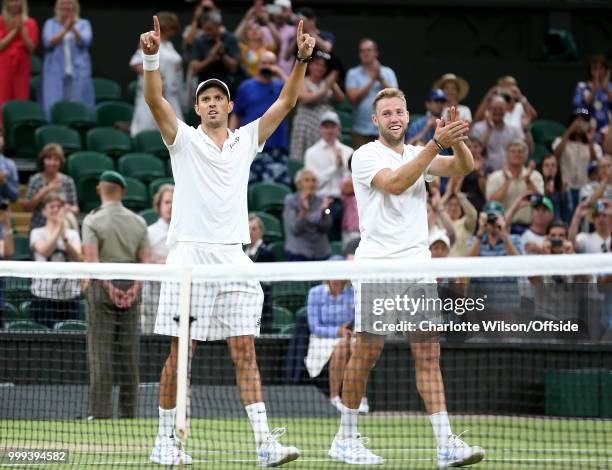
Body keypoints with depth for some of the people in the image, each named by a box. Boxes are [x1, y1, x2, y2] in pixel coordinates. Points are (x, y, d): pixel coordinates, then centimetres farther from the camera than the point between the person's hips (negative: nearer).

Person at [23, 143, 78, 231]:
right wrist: (43, 192, -16)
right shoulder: (35, 180, 1)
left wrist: (71, 209, -14)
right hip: (39, 228, -2)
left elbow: (75, 209, 10)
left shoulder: (68, 181, 4)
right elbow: (27, 207, -6)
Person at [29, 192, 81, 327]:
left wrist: (64, 236, -22)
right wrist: (58, 229, -20)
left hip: (69, 294, 2)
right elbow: (44, 251, -15)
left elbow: (77, 257, -7)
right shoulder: (38, 233, 6)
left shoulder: (73, 234, 11)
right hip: (44, 294, -2)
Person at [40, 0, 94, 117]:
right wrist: (65, 30, -19)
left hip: (78, 72, 0)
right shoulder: (50, 24, 10)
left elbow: (85, 41, -9)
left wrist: (73, 28, -25)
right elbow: (48, 42, -7)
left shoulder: (83, 24, 9)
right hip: (56, 72, 0)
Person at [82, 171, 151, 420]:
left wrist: (109, 286, -17)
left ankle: (100, 412, -5)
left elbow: (91, 259, -15)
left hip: (102, 289, -3)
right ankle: (129, 413, 8)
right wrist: (134, 287, -8)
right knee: (129, 355, 7)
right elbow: (146, 260, -1)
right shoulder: (138, 222, 7)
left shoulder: (93, 220, -4)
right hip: (131, 288, 3)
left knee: (101, 354, -2)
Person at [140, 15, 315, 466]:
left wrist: (301, 59, -3)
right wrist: (152, 56, -25)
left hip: (233, 257, 3)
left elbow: (286, 102, 9)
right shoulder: (184, 139, 5)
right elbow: (154, 99, -10)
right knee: (180, 353, 0)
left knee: (245, 352, -1)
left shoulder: (246, 140, 14)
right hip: (190, 255, -3)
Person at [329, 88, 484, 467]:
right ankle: (346, 438, 10)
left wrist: (457, 139, -20)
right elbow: (395, 183, -20)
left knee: (429, 354, -2)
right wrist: (437, 143, -25)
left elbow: (463, 167, 1)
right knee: (368, 351, -2)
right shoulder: (366, 155, -2)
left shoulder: (418, 154, 15)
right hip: (377, 265, -5)